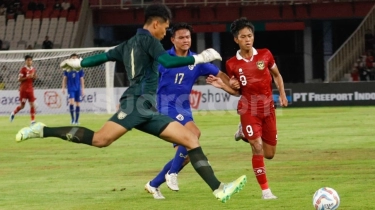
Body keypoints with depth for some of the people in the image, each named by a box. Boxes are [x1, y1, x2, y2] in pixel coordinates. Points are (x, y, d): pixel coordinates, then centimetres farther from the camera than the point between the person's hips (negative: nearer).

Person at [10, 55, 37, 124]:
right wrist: (27, 77, -23)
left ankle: (33, 120, -1)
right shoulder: (23, 69, -9)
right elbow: (19, 79, -12)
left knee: (32, 104, -3)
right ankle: (13, 113, 28)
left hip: (30, 89, 5)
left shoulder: (33, 69, 8)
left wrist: (34, 78, -4)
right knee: (22, 105, 1)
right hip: (23, 89, -5)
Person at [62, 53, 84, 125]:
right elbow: (65, 79, 8)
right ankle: (72, 119, -9)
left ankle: (76, 120, 12)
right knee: (71, 102, -16)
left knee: (77, 104, 4)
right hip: (70, 88, -1)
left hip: (78, 89, 1)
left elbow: (81, 79, 6)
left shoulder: (79, 69, 2)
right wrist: (63, 88, 3)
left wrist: (82, 89, 2)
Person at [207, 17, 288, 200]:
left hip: (268, 108, 3)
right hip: (249, 109, -3)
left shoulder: (265, 55, -1)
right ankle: (265, 190, -4)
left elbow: (276, 75, 14)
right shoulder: (232, 64, -5)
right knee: (258, 149, -16)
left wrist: (282, 94, 1)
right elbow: (237, 91, 5)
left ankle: (245, 134, 37)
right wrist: (222, 85, -13)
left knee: (269, 154, 9)